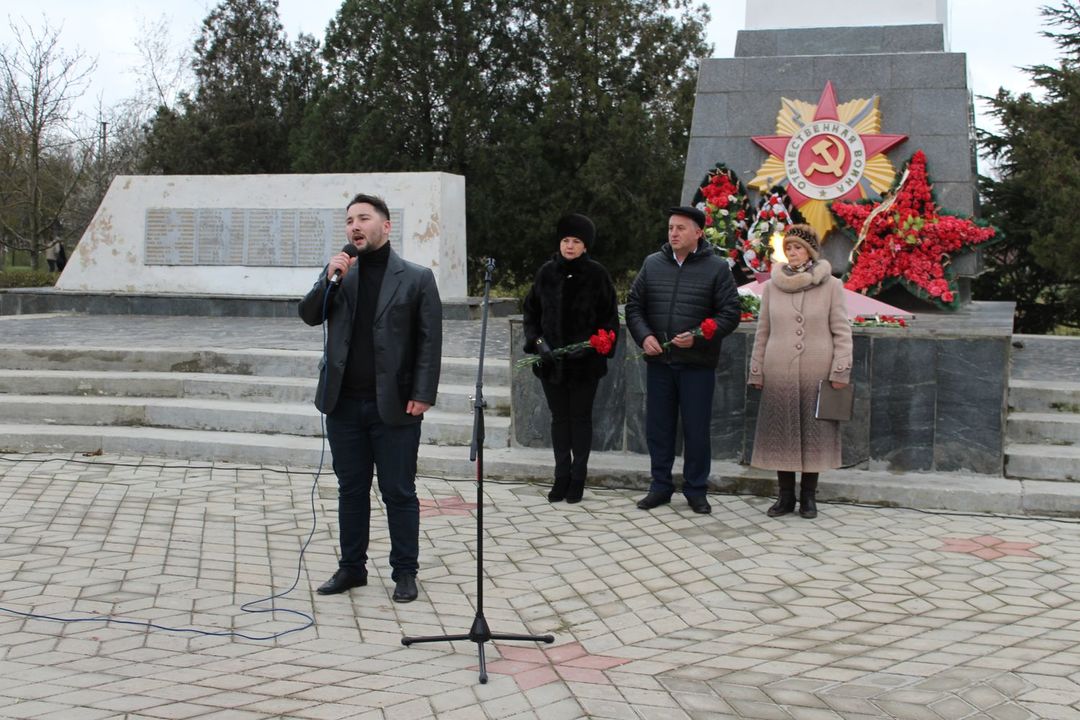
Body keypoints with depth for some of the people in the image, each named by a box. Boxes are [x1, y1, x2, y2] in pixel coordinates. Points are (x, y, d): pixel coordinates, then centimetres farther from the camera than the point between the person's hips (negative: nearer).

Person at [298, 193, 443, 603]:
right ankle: (352, 568, 23)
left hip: (394, 407, -4)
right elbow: (309, 316, 4)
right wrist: (328, 280, -11)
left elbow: (430, 341, -4)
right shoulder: (339, 274, 11)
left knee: (399, 492, 4)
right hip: (344, 404, 4)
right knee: (351, 489, 13)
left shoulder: (417, 278, -2)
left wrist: (423, 395, -12)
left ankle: (405, 572, 15)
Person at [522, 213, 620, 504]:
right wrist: (538, 341, -4)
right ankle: (562, 476, 19)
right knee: (559, 417, 10)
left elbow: (609, 317, -1)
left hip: (585, 362, -2)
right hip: (551, 360, 3)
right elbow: (530, 311, 9)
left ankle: (578, 478, 15)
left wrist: (593, 344, -13)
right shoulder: (546, 272, 1)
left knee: (581, 417, 6)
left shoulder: (596, 275, -5)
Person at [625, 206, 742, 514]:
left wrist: (698, 337, -16)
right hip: (658, 361, 3)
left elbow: (730, 313, -3)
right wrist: (644, 335, -6)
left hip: (698, 364, -3)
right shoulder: (652, 264, 7)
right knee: (658, 427, 8)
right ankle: (660, 486, 20)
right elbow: (634, 306, 12)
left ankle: (696, 490, 15)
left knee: (696, 429, 4)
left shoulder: (716, 267, -2)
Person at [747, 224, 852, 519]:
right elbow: (762, 332, 11)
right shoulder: (772, 286, 8)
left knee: (814, 433, 3)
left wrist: (840, 370, -6)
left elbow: (842, 331, 1)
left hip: (817, 373, -2)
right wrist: (757, 372, 8)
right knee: (781, 432, 3)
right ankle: (786, 496, 13)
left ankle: (808, 496, 13)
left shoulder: (831, 286, 1)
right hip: (779, 373, 2)